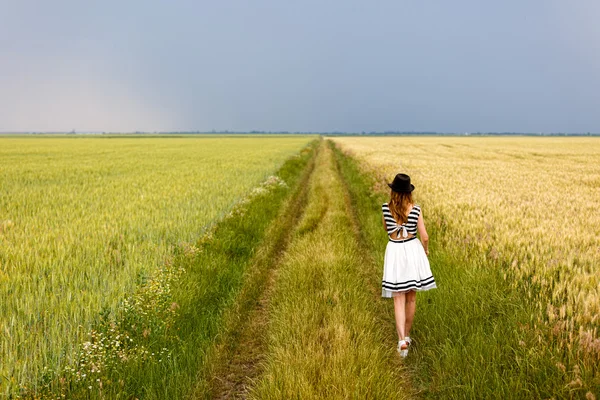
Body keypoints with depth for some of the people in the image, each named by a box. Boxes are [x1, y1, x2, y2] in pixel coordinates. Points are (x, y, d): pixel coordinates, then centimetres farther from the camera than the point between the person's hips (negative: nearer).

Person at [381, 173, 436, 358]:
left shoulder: (386, 208, -7)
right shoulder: (416, 210, -9)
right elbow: (424, 237, -5)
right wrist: (426, 250, 14)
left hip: (395, 252, 0)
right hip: (413, 250, 1)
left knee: (399, 299, 1)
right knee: (411, 297, 16)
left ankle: (402, 340, -13)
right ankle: (406, 335, 27)